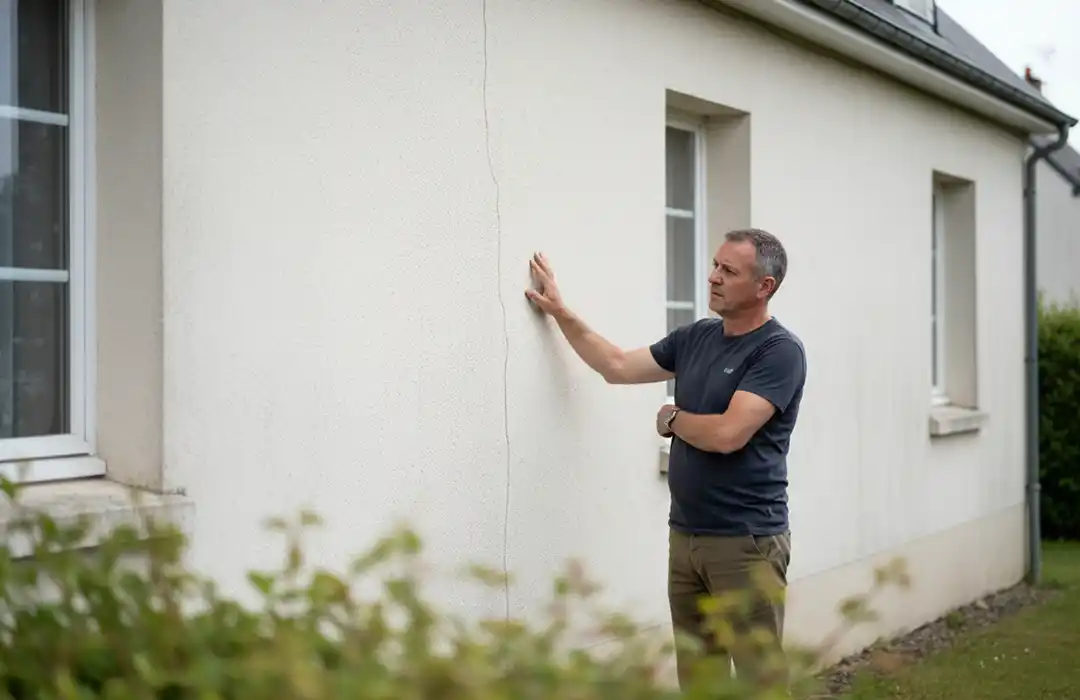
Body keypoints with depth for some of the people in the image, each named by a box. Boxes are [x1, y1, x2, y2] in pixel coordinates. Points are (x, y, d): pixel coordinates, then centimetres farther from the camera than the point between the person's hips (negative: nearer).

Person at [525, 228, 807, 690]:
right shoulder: (695, 337, 10)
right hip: (684, 535, 7)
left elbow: (726, 434, -21)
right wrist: (559, 312, 15)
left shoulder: (780, 351, -12)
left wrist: (671, 418, -2)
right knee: (696, 674, 11)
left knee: (759, 677, -3)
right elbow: (618, 367, 18)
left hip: (747, 542, -7)